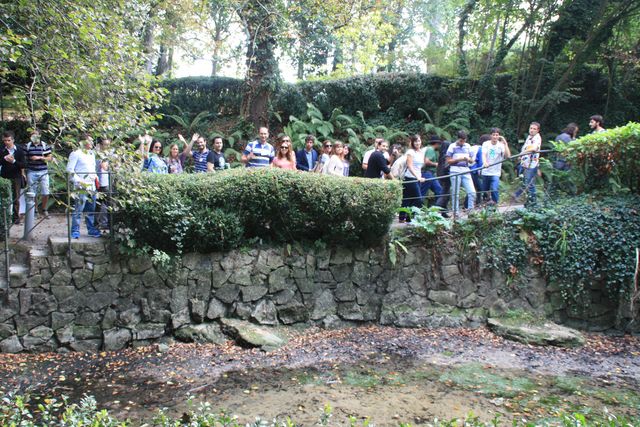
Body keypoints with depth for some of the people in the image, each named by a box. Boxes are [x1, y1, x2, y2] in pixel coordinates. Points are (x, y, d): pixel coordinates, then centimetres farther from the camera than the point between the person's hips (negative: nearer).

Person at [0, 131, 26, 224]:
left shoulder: (19, 151, 0)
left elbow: (24, 165, -4)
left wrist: (14, 161, -17)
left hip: (16, 178, -1)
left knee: (16, 198, 4)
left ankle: (16, 217, 13)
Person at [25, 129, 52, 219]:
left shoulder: (45, 145, 3)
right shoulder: (27, 146, 5)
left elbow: (50, 158, 2)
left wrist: (39, 158, -13)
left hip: (43, 172, -1)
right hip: (31, 172, 1)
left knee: (45, 193, -2)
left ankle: (44, 210, 14)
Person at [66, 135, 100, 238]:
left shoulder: (92, 154, 18)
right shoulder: (76, 154, -5)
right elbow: (69, 170, -9)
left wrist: (95, 177, 16)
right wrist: (79, 181, -15)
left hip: (91, 186, 7)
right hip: (81, 187, -7)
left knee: (91, 209, 11)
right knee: (78, 209, -7)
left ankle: (91, 229, 18)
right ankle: (75, 231, -1)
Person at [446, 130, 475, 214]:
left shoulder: (467, 146, 13)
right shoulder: (452, 146, 2)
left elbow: (471, 161, 16)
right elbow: (448, 161, -1)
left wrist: (468, 159, -7)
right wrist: (459, 159, -13)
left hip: (466, 171, 4)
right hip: (455, 171, -4)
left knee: (472, 192, -5)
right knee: (456, 194, 1)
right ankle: (455, 212, 9)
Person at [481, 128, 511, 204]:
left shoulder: (501, 145, -3)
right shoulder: (486, 144, -1)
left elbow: (508, 156, -17)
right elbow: (484, 154, -16)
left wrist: (505, 143, -21)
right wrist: (484, 162, -37)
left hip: (496, 173, -2)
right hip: (485, 172, 2)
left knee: (494, 189, -20)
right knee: (484, 191, 11)